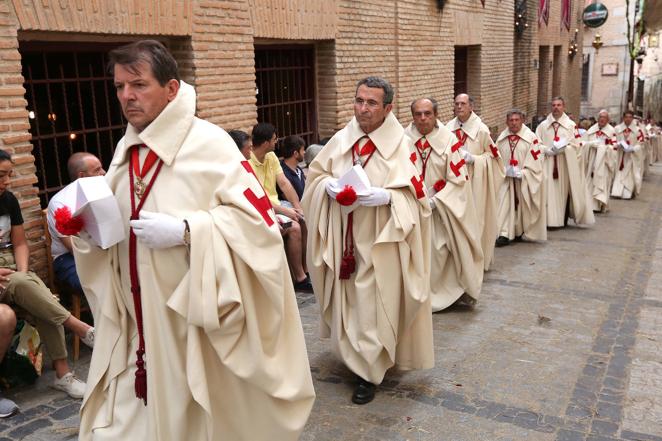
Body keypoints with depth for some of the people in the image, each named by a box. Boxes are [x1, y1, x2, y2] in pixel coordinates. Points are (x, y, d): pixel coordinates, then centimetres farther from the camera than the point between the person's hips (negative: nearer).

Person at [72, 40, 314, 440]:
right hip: (139, 323, 6)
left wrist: (185, 232, -25)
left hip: (198, 321, -6)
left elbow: (256, 218, -18)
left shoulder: (209, 144, -14)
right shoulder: (128, 149, 7)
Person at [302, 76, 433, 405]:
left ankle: (369, 370, 16)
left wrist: (386, 196, -26)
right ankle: (352, 351, 37)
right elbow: (315, 174, 11)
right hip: (343, 239, 4)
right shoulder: (341, 140, 4)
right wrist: (328, 184, -10)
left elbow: (414, 195, -9)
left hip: (379, 241, -4)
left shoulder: (399, 147, -8)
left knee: (373, 304, 1)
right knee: (346, 300, 14)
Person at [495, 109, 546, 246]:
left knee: (523, 205, 7)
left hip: (526, 180, -2)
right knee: (505, 205, -6)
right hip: (506, 179, 3)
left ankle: (524, 232, 22)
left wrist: (522, 173, -17)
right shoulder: (501, 138, 5)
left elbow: (536, 160, -9)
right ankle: (505, 234, -7)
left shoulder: (531, 137, -7)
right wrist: (504, 170, -8)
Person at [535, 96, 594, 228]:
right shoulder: (543, 125, 9)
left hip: (565, 164, -1)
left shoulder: (570, 125, 6)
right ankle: (549, 219, 0)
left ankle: (563, 220, 9)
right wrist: (547, 150, -12)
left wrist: (564, 148, -15)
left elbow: (576, 144, 2)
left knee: (564, 190, 0)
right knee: (548, 191, -4)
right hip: (548, 163, 1)